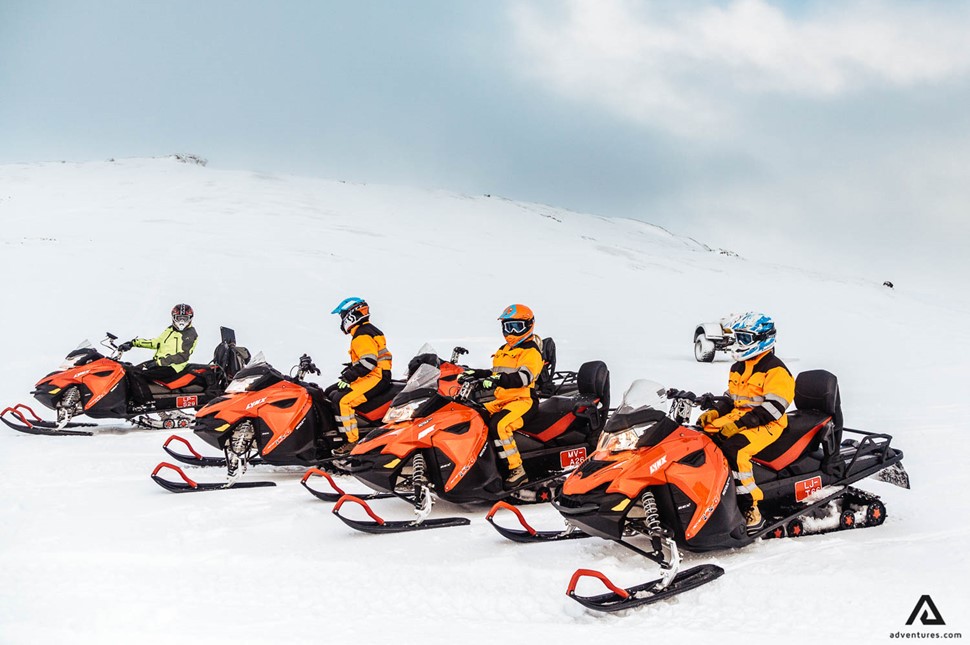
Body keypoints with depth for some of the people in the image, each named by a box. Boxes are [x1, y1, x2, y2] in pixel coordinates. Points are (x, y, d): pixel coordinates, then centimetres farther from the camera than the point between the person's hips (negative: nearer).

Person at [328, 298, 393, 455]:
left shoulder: (363, 335, -15)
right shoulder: (365, 331, 19)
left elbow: (369, 361, -26)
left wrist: (348, 377, -23)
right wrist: (348, 371, 14)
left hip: (376, 377, -11)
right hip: (370, 377, 11)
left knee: (342, 399, -27)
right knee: (329, 393, 12)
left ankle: (353, 441, -25)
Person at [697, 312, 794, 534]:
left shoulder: (775, 370, -9)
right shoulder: (737, 369, 18)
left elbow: (773, 407, -19)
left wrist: (740, 423, -26)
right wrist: (715, 413, 4)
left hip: (767, 425, -9)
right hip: (735, 422, 9)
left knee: (733, 449, -35)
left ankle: (750, 509, -31)